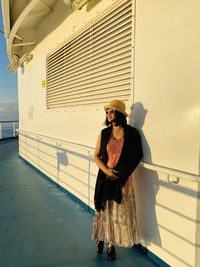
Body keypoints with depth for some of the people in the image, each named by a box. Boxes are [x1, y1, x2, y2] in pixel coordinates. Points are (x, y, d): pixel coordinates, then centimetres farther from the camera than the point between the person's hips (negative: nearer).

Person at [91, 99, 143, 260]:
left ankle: (111, 245, 28)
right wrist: (106, 170, -13)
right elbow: (96, 155, 2)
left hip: (123, 179, -1)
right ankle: (100, 238, 37)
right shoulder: (104, 133, 0)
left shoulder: (131, 133, -6)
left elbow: (137, 156, -2)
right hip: (105, 177, 2)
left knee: (119, 212, 9)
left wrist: (122, 172, -11)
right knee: (103, 210, 12)